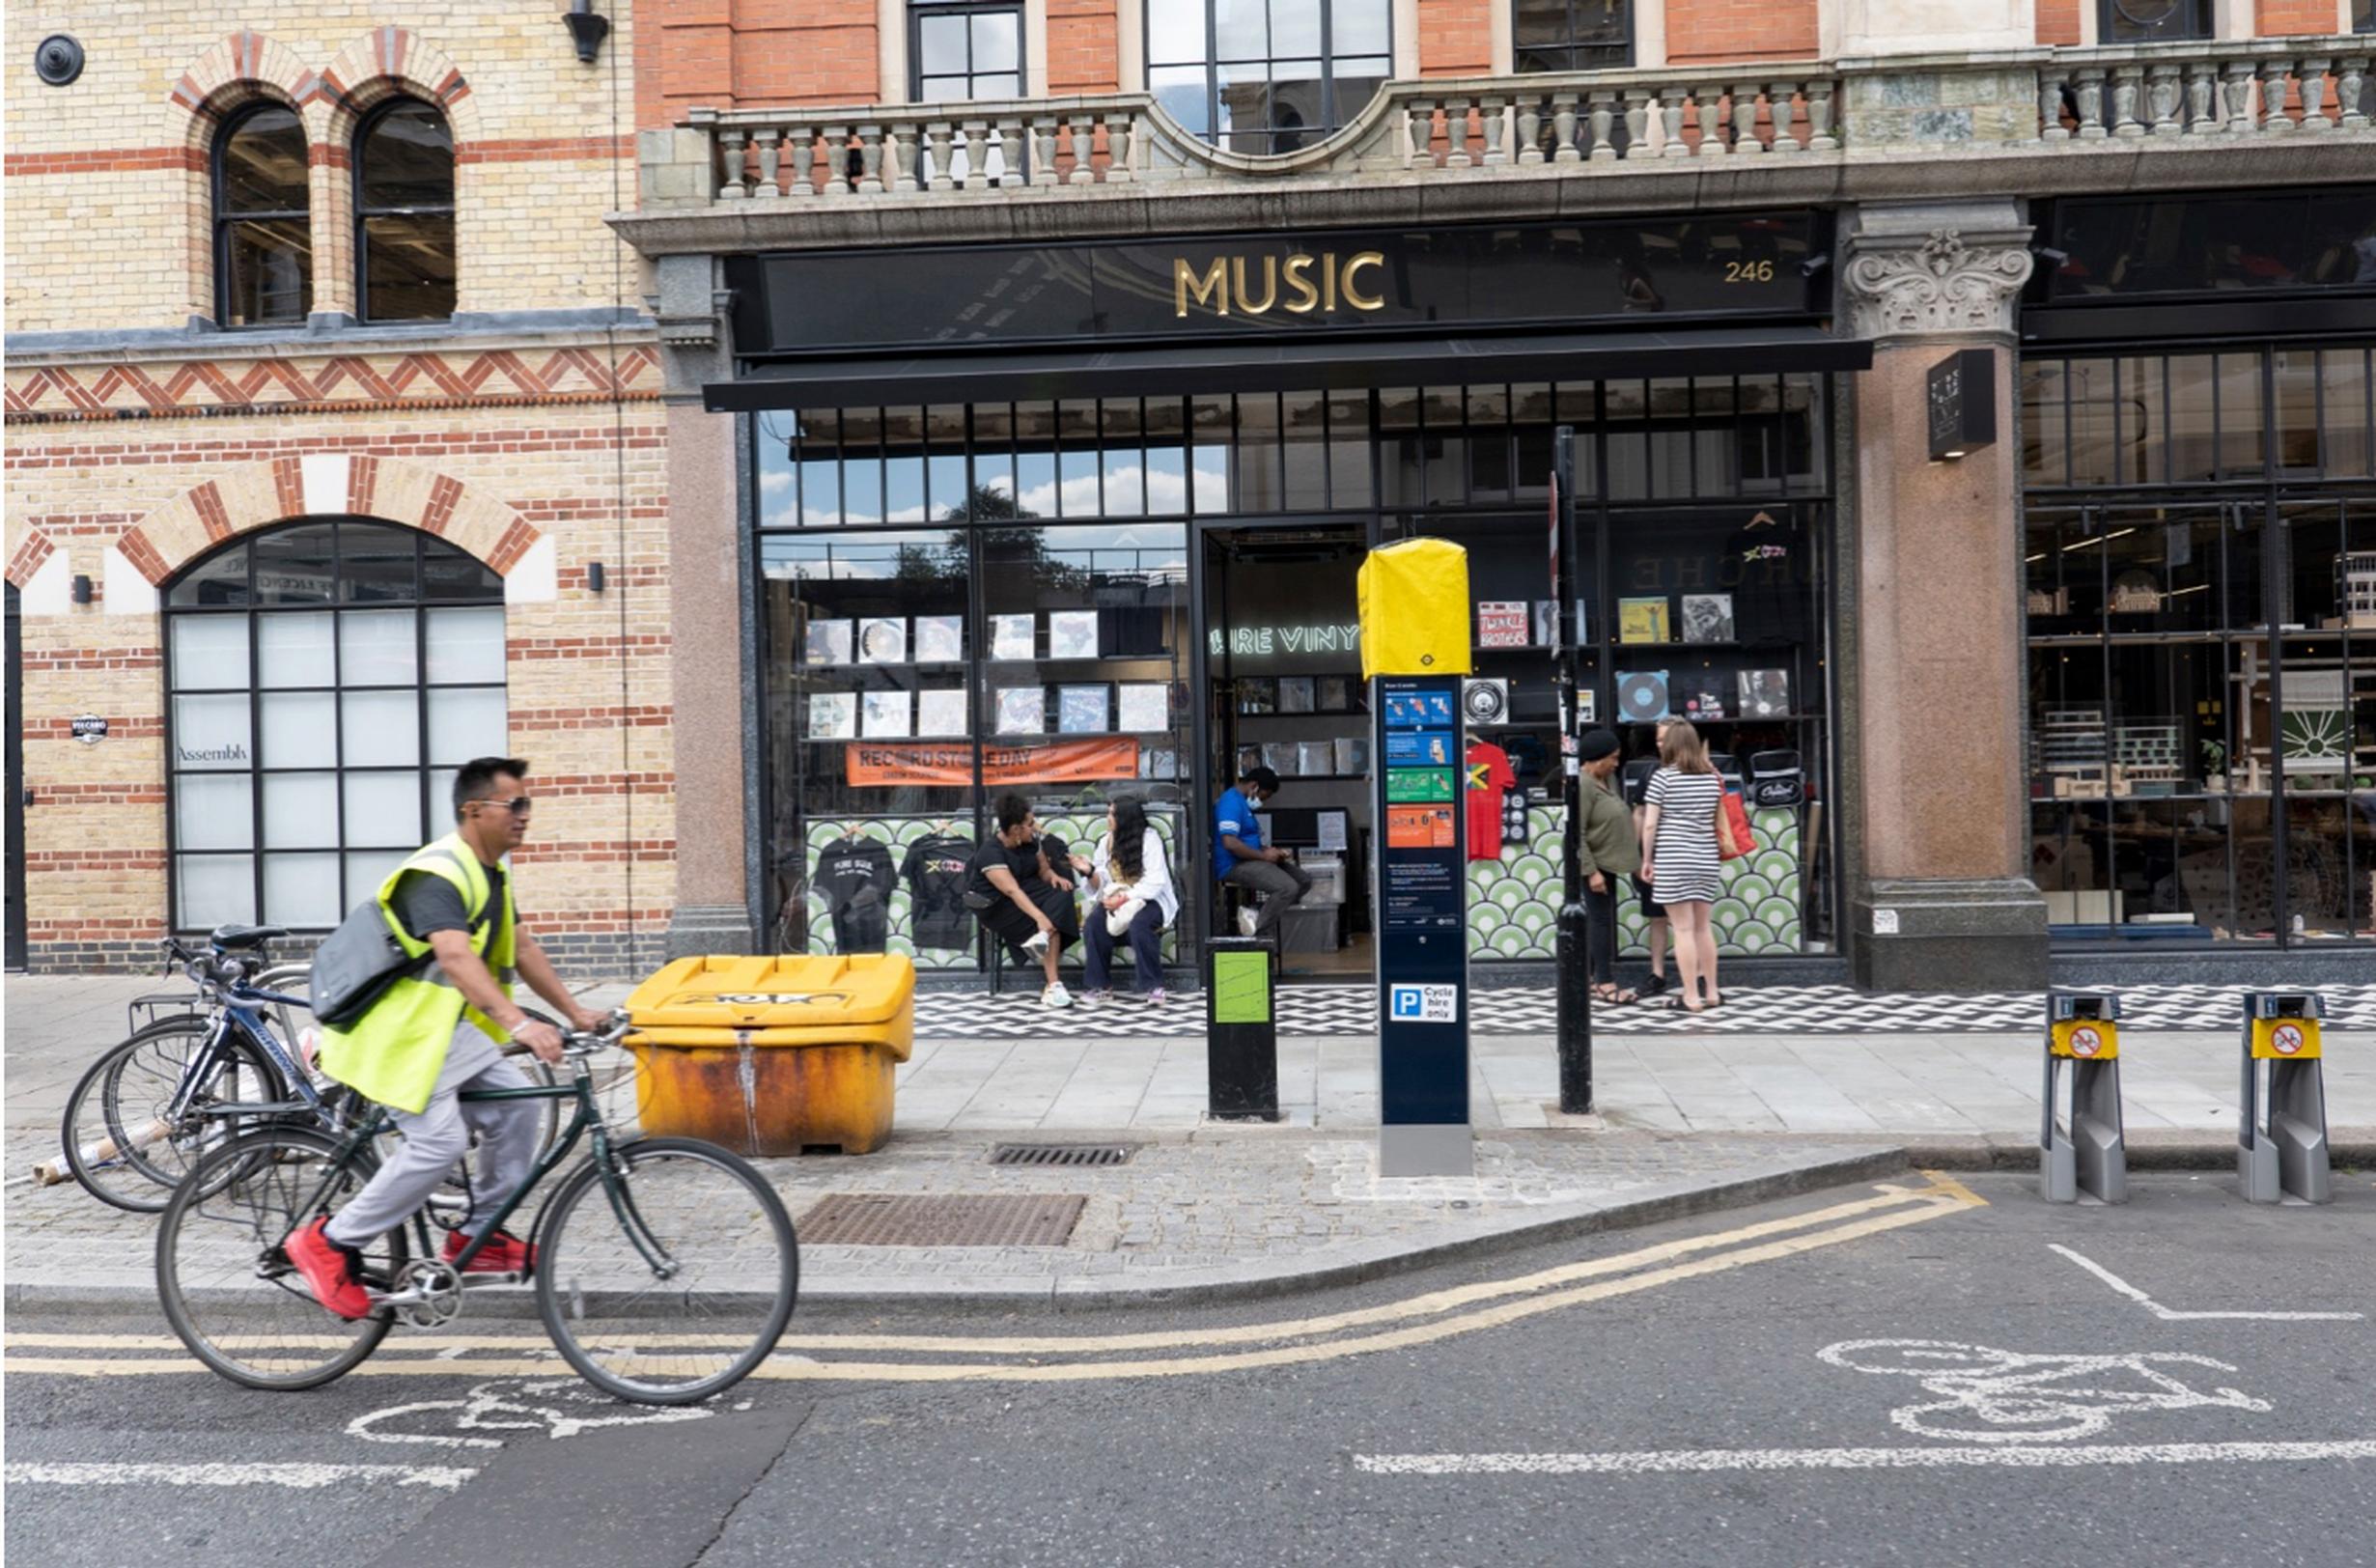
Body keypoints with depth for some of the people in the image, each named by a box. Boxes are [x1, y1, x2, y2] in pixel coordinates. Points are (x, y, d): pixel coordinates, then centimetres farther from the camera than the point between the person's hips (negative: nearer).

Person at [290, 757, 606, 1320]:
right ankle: (331, 1243, -1)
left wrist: (574, 1011, 8)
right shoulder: (437, 874, -23)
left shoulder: (491, 873, 9)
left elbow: (522, 950, 13)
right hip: (396, 1031, -9)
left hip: (443, 1025, 9)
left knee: (516, 1102, -1)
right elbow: (456, 958, -38)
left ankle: (479, 1235, 11)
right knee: (440, 1141, -17)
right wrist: (519, 1025, -48)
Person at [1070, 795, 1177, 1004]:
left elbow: (1154, 883, -16)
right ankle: (1095, 985, -18)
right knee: (1094, 922, -26)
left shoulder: (1149, 838, -9)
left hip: (1148, 899, -4)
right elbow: (1102, 885, 6)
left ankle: (1153, 986, -27)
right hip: (1116, 899, 4)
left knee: (1139, 923, -37)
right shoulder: (1106, 842, 7)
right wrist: (1089, 872, -13)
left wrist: (1124, 899, -22)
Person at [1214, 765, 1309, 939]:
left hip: (1251, 861, 11)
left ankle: (1260, 917, -2)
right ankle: (1259, 936, -18)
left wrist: (1270, 852, 7)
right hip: (1235, 865, -11)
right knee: (1288, 888, -27)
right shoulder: (1231, 802, -15)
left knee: (1304, 881, 3)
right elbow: (1230, 843, -26)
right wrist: (1263, 855, -17)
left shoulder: (1244, 803, 19)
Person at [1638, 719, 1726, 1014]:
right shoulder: (1712, 777, 8)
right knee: (1702, 926, 14)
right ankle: (1712, 992, 18)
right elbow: (1719, 819, 16)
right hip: (1706, 859, 5)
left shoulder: (1663, 776, -7)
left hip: (1672, 860, -5)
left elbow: (1649, 824, -8)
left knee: (1683, 928, -2)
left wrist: (1647, 859, 1)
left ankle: (1691, 997, 0)